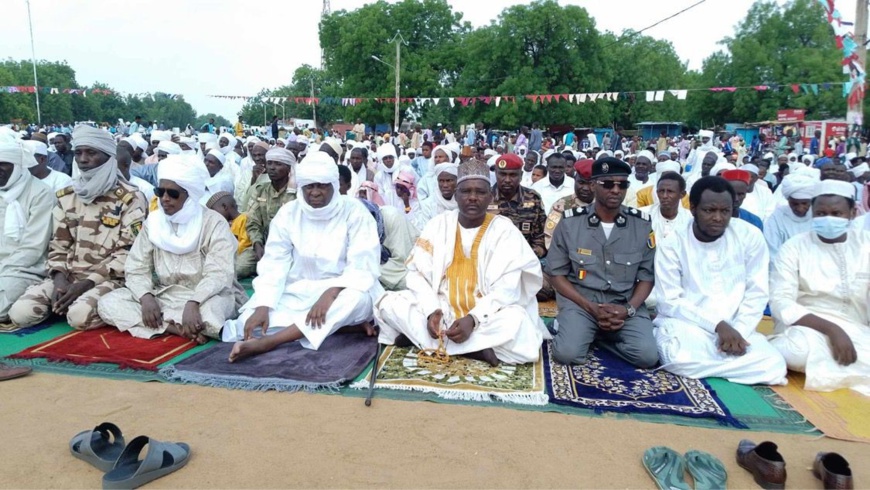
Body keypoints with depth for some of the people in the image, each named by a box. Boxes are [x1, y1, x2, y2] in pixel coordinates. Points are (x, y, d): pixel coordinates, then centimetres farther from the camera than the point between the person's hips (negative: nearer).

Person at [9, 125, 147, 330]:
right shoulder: (66, 196, 11)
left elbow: (128, 253, -10)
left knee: (79, 316, -31)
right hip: (68, 277, 5)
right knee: (20, 313, -16)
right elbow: (58, 246, 13)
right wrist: (59, 280, -7)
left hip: (108, 279, -5)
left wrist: (87, 283, -18)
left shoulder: (130, 198, -7)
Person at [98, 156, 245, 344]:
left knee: (212, 309, -40)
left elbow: (218, 274, -20)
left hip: (205, 298, -5)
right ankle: (180, 329, -25)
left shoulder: (213, 223, -11)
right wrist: (146, 297, -19)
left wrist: (193, 304, -37)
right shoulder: (152, 222, 5)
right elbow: (136, 268, 2)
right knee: (107, 303, -16)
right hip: (165, 296, 6)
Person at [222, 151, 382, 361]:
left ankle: (268, 341, -38)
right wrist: (263, 306, -22)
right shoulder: (288, 213, 1)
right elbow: (274, 263, -4)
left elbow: (363, 265, -17)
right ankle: (344, 321, -20)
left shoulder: (354, 211, -8)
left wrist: (330, 293, -35)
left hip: (341, 292, -2)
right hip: (297, 294, 3)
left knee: (358, 298, -37)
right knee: (249, 321, -21)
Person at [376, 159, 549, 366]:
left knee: (516, 321, -34)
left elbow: (507, 288, -14)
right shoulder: (439, 224, 1)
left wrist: (473, 319, -27)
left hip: (485, 315, -2)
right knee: (388, 304, -19)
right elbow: (417, 272, -2)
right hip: (441, 310, 2)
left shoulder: (505, 230, -6)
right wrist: (431, 310, -20)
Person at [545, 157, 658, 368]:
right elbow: (556, 273, -1)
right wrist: (591, 308, -12)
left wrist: (628, 309, -12)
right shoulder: (570, 221, -4)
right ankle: (574, 328, 8)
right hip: (579, 301, -2)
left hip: (626, 304, 2)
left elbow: (647, 276, 7)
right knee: (567, 353, -26)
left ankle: (600, 334, 7)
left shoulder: (642, 224, 1)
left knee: (647, 356, -21)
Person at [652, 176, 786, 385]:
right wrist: (718, 325, -19)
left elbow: (757, 293, 1)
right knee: (680, 359, -35)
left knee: (774, 365, -23)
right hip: (685, 326, -3)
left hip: (734, 329, 4)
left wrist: (738, 331, -14)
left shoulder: (750, 236, 0)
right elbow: (669, 302, -10)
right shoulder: (671, 245, -7)